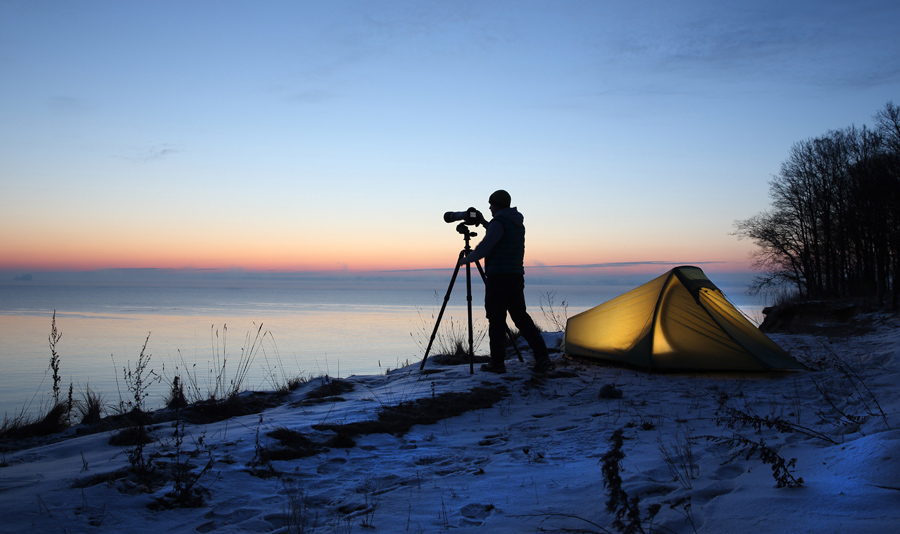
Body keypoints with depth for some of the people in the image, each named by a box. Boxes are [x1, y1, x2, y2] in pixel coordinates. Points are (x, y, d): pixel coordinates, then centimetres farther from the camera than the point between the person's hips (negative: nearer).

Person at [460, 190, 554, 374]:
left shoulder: (499, 223, -11)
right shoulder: (518, 224, 16)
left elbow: (484, 247, -16)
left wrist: (466, 259, 0)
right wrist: (484, 223, 31)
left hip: (498, 278, -8)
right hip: (516, 277, 8)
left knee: (496, 319, -2)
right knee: (521, 316, 10)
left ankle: (497, 362, 2)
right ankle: (542, 358, 4)